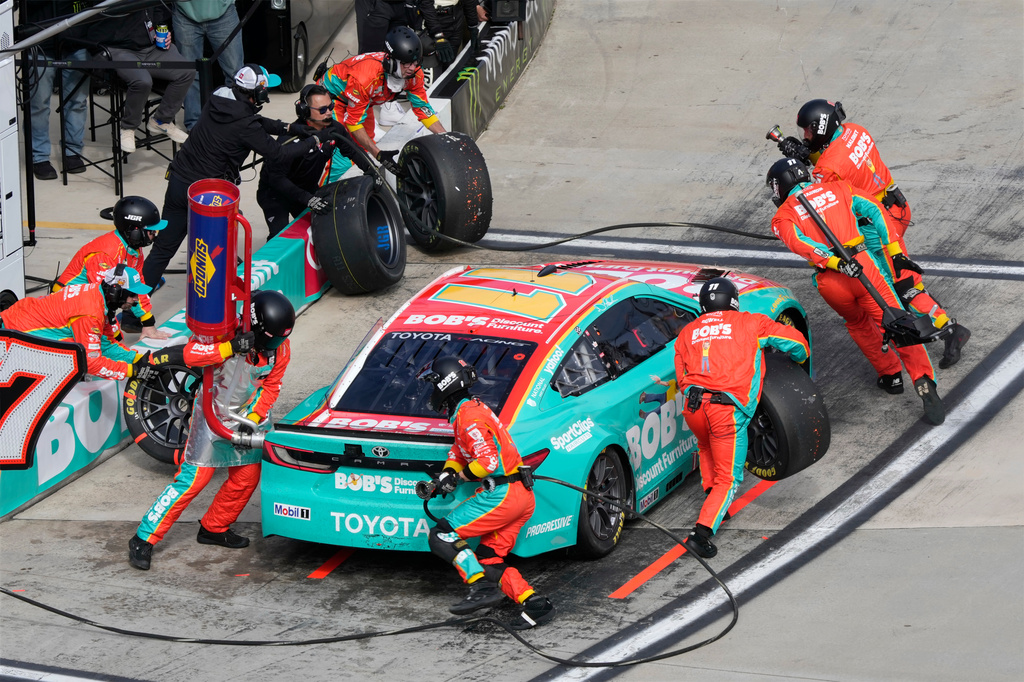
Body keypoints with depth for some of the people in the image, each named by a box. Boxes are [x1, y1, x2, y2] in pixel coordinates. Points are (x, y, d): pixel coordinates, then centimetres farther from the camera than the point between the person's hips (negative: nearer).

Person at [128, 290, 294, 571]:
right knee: (192, 479, -12)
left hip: (247, 414, 6)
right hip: (212, 413, -6)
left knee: (247, 477, 9)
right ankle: (144, 540, -6)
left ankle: (213, 528, 33)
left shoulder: (280, 347, -7)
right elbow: (190, 353, -39)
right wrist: (232, 346, -49)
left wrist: (252, 420, -10)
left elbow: (270, 386, 2)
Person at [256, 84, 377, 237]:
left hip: (308, 189, 7)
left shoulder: (334, 129, -10)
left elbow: (353, 150, 8)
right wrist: (307, 199, -42)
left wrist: (370, 170, -12)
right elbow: (276, 178, -34)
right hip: (276, 194, -7)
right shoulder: (290, 138, -32)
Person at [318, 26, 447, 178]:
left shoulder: (413, 74, -24)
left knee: (364, 150, 10)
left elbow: (423, 108, -8)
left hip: (362, 100, 8)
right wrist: (378, 154, -37)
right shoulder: (366, 76, -43)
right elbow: (353, 121, -32)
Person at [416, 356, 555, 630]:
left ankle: (483, 588, -18)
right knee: (489, 562, 11)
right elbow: (459, 452, 29)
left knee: (441, 537, -9)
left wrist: (458, 478, -8)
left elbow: (487, 461, -23)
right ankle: (536, 605, -2)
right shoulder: (473, 409, 19)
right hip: (522, 497, 10)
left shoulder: (469, 416, -14)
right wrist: (442, 480, 12)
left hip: (502, 494, -10)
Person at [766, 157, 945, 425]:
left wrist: (835, 263, -20)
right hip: (864, 266, 0)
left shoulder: (783, 217, 13)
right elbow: (874, 211, 9)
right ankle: (923, 381, -17)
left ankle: (889, 374, 33)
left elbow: (799, 243, -9)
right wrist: (895, 252, 6)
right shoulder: (836, 189, 21)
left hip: (830, 281, 0)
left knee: (858, 323, 29)